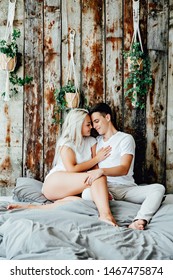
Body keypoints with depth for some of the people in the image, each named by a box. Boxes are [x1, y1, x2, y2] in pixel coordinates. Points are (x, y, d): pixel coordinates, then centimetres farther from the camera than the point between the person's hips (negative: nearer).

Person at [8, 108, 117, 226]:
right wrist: (97, 159, -10)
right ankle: (105, 215, -48)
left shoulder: (91, 141, 13)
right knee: (99, 177, -29)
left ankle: (34, 207, -33)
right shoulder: (66, 143, -3)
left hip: (71, 189, 5)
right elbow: (72, 169, -16)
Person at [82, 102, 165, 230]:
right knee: (87, 193, -33)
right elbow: (93, 166, 20)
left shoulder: (126, 138, 2)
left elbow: (124, 169, -12)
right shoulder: (97, 141, 20)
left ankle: (139, 221, -52)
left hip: (127, 187, -2)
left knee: (159, 188, -30)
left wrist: (102, 171, -30)